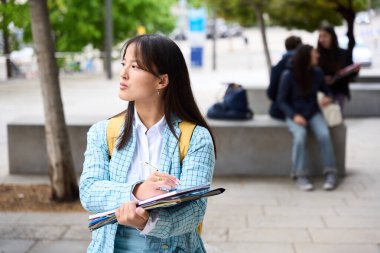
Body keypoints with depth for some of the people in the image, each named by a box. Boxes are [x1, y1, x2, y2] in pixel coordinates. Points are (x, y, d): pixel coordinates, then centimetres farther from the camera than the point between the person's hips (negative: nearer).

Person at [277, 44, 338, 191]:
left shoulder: (317, 73, 0)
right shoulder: (289, 76, -10)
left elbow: (326, 90, 14)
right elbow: (282, 100, -6)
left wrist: (327, 98, -11)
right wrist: (294, 116, -21)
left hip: (313, 113, 3)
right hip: (295, 114, -3)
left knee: (324, 134, -28)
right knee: (300, 135, -34)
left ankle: (330, 173, -19)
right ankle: (301, 175, -24)